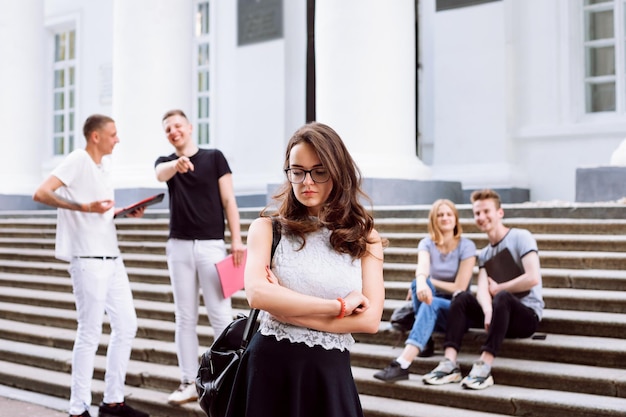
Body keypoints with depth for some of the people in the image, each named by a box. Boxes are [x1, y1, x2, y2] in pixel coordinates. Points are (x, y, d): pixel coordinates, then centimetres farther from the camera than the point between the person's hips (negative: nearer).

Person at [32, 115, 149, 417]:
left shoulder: (104, 164, 15)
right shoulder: (77, 161, -10)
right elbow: (41, 194, -21)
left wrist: (128, 212, 8)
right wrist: (83, 207, -28)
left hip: (111, 258, 9)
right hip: (88, 259, -9)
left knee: (126, 325, 11)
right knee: (90, 333, -5)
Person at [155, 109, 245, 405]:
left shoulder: (214, 157, 4)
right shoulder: (165, 162, 8)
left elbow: (229, 200, 0)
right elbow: (161, 174, -18)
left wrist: (236, 239, -10)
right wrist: (176, 164, -42)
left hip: (211, 244, -3)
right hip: (179, 246, 3)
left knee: (220, 314, -5)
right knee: (185, 317, 6)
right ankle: (189, 383, 12)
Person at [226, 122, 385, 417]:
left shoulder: (364, 236, 5)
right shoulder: (268, 228, 1)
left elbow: (370, 319, -6)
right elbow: (257, 294, -17)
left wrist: (289, 310, -14)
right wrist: (340, 306, -13)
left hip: (331, 374, 1)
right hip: (270, 368, -1)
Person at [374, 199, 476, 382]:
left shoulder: (466, 246, -5)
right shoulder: (426, 244, 1)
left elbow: (460, 287, -13)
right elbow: (422, 268, -24)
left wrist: (430, 282, -11)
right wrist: (421, 282, -46)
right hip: (432, 304, 3)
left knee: (432, 304, -37)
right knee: (418, 283, -29)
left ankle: (402, 364, -52)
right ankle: (424, 340, -24)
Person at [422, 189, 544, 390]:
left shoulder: (521, 237, -4)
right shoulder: (484, 254, 13)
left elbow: (532, 278, -18)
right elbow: (482, 289, -6)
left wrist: (498, 289, -4)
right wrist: (488, 310, -28)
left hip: (527, 314, -6)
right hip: (501, 314, 6)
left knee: (502, 298, -35)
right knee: (463, 298, -15)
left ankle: (484, 367, -43)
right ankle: (450, 364, -31)